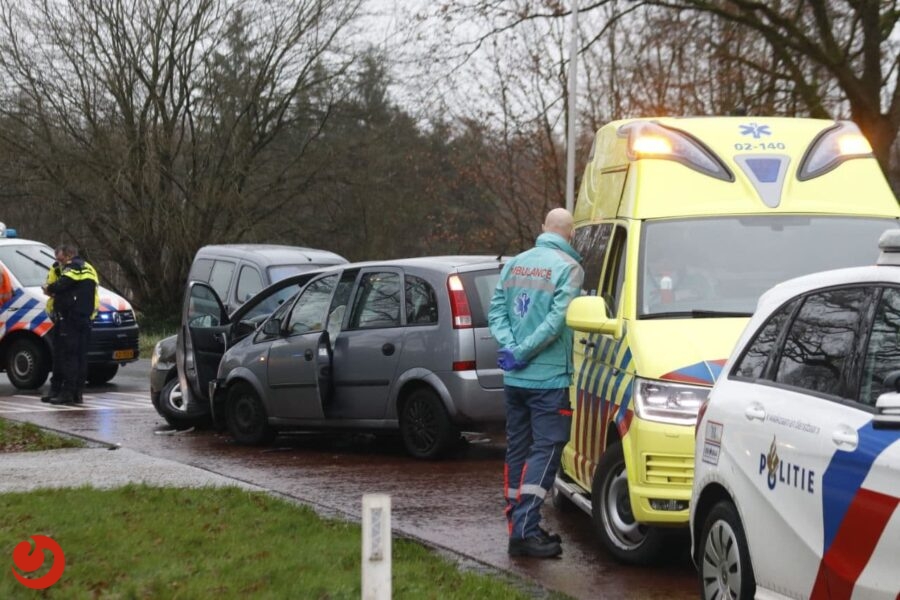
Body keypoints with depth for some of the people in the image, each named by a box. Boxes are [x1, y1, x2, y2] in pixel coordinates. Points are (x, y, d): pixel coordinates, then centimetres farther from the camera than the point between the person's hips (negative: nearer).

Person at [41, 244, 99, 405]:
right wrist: (55, 293, 15)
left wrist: (49, 289, 0)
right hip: (85, 317, 9)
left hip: (71, 317, -9)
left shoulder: (73, 266, -6)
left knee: (69, 356, -9)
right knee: (80, 356, 9)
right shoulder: (88, 268, 24)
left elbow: (62, 284, -19)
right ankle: (77, 393, 10)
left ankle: (67, 393, -12)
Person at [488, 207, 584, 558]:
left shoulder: (514, 265, 12)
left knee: (517, 449, 13)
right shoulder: (569, 268, -9)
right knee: (545, 450, -6)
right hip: (549, 378, -7)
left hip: (514, 378, 7)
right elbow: (558, 319, -18)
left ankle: (518, 526, 16)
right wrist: (522, 352, -14)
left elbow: (496, 310, 6)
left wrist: (509, 345, -6)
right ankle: (524, 529, -15)